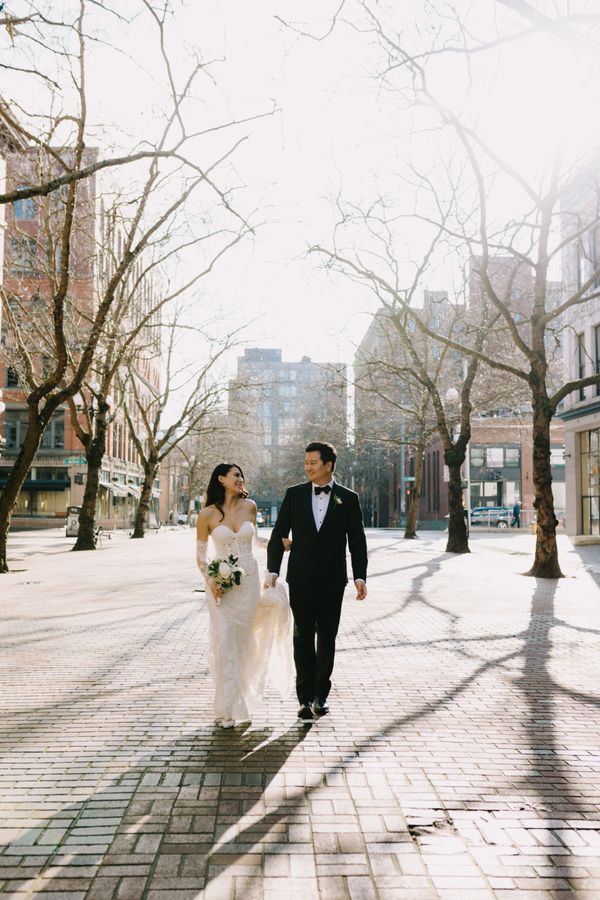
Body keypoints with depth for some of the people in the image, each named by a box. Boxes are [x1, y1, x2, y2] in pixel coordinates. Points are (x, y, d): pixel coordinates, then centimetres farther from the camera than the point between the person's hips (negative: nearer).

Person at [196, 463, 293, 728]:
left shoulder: (249, 506, 3)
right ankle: (226, 708, 4)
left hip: (249, 580, 3)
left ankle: (242, 701, 26)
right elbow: (200, 555, 1)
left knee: (244, 641, 8)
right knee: (223, 642, -6)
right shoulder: (208, 514, -5)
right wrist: (210, 582, -10)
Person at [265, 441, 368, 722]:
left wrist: (360, 577, -7)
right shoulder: (294, 494, 3)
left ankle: (320, 694, 23)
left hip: (332, 580, 0)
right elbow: (279, 534, 3)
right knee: (302, 637, 1)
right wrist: (272, 570, -6)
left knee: (327, 638, 9)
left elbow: (357, 541, 1)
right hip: (300, 579, 0)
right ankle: (306, 697, 8)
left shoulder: (348, 498, 0)